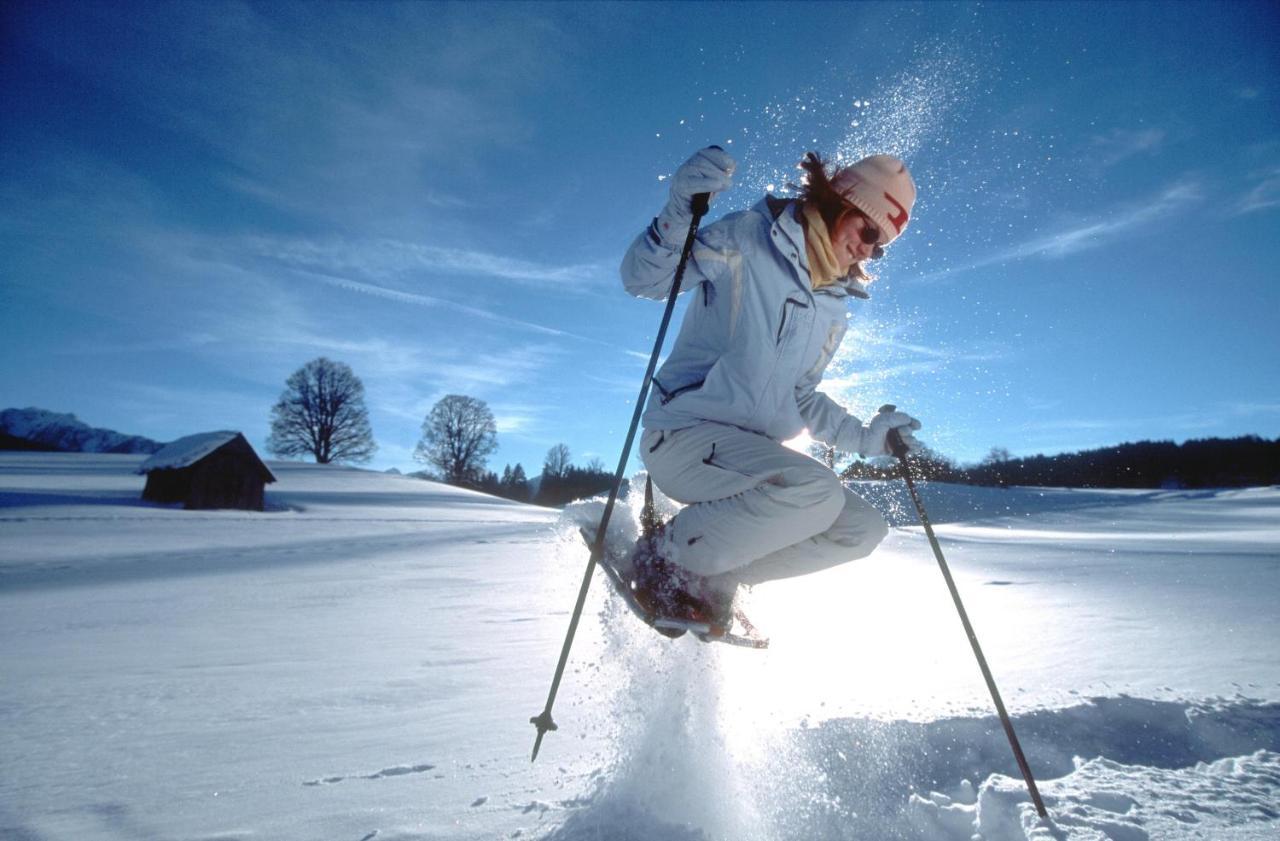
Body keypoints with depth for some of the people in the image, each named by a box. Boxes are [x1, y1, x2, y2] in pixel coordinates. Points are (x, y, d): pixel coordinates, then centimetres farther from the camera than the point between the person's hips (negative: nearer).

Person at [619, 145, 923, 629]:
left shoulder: (835, 309, 16)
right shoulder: (749, 241, -5)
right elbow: (642, 279, -13)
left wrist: (865, 439, 14)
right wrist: (679, 212, -30)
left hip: (751, 452, 8)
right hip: (685, 433, -8)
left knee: (865, 528, 3)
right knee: (817, 491, -30)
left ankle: (710, 580, 5)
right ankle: (665, 557, -10)